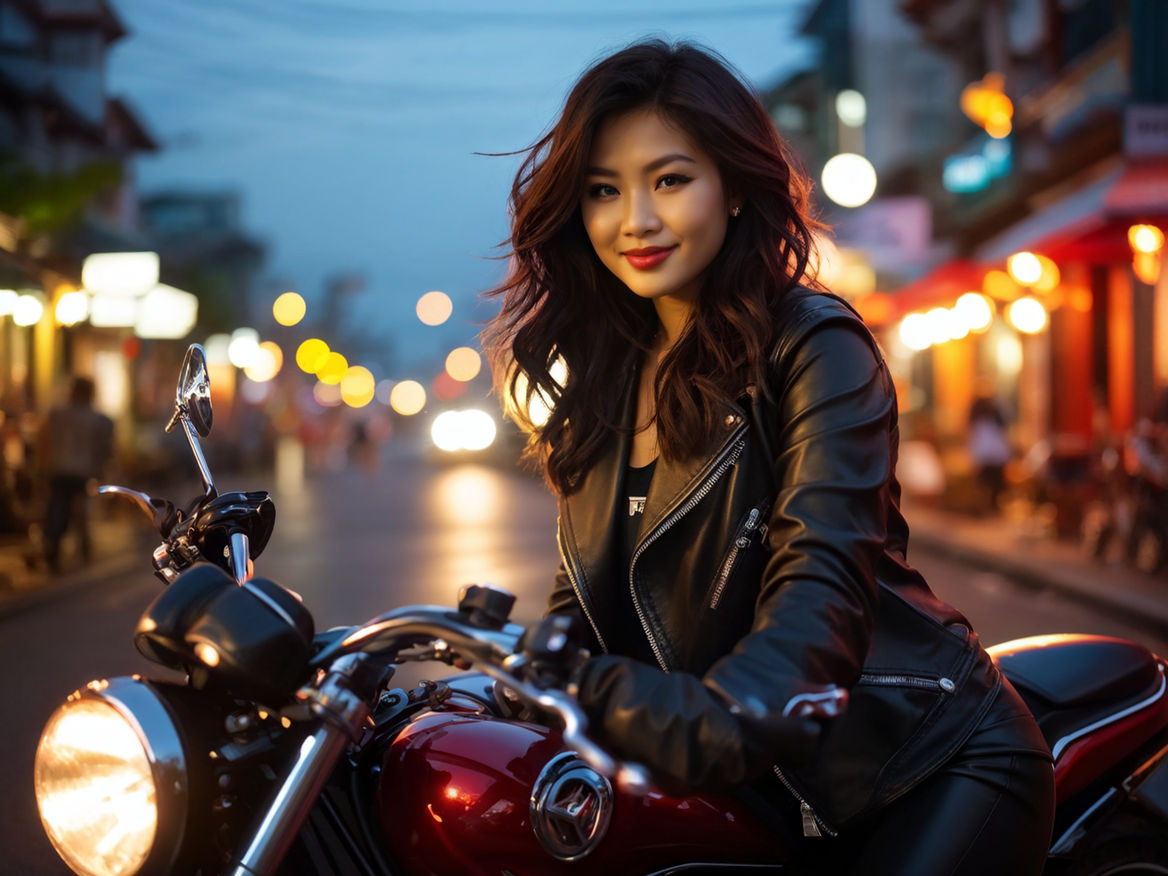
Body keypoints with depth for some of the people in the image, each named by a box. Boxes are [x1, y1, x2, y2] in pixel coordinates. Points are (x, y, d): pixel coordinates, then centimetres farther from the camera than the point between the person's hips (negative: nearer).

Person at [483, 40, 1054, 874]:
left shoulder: (814, 345, -11)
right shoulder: (603, 375, 10)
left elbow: (826, 570, -25)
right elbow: (587, 596, 13)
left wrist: (727, 715, -44)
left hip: (929, 772, -6)